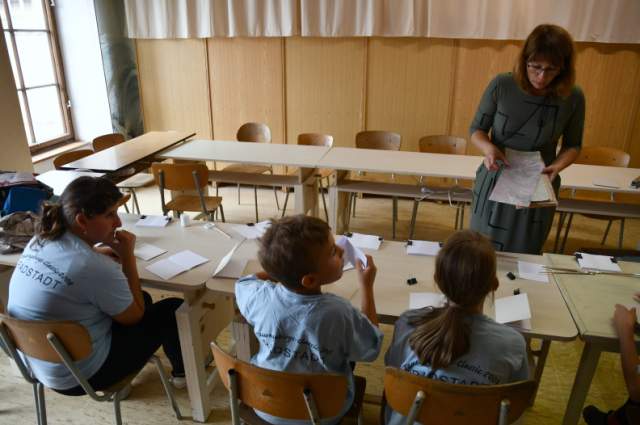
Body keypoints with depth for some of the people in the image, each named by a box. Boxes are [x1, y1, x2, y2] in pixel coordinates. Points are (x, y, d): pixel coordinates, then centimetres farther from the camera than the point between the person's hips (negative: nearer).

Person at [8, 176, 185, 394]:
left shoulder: (39, 241, -7)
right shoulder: (95, 268, -32)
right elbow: (134, 316, -14)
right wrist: (128, 256, -14)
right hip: (79, 377, -8)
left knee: (141, 299, 22)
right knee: (173, 310, 5)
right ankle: (182, 371, 31)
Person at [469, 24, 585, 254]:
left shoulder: (573, 97, -11)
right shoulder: (501, 85, -15)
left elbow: (572, 145, 3)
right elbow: (476, 129, -4)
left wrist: (557, 166, -17)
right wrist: (488, 147, -25)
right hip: (494, 183, 0)